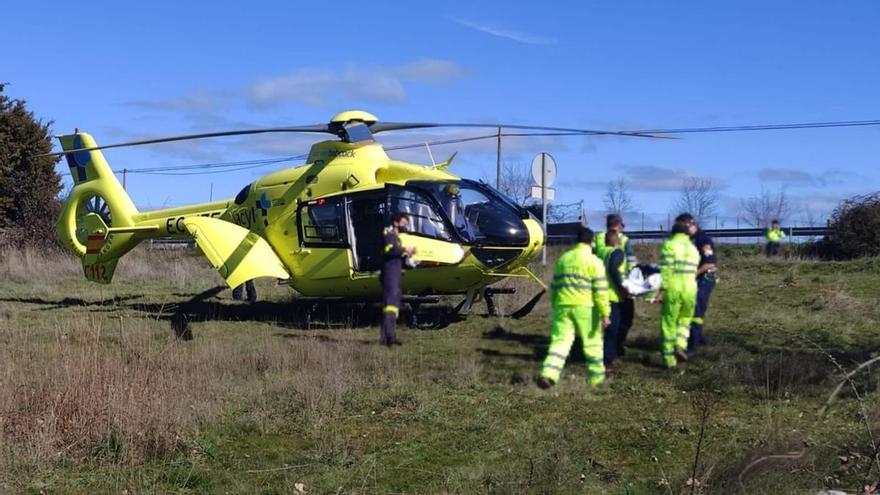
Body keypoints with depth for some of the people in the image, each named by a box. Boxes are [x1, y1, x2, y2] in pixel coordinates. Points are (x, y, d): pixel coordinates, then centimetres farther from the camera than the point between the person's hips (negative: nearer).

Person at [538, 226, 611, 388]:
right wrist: (605, 313, -7)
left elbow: (554, 286, 18)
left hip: (563, 305, 4)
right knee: (592, 342, 12)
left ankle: (548, 374, -15)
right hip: (585, 307, -3)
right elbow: (600, 290, -9)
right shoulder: (593, 261, -3)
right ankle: (596, 376, 20)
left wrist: (555, 306, 28)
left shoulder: (563, 258, 13)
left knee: (560, 341, 1)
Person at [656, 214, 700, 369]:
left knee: (669, 323, 5)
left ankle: (669, 360, 8)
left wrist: (662, 289, -13)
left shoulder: (670, 244, -4)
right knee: (685, 319, 23)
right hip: (690, 289, 4)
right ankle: (680, 346, 0)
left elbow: (666, 269, -13)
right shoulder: (693, 247, 14)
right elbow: (693, 271, 12)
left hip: (673, 288, -4)